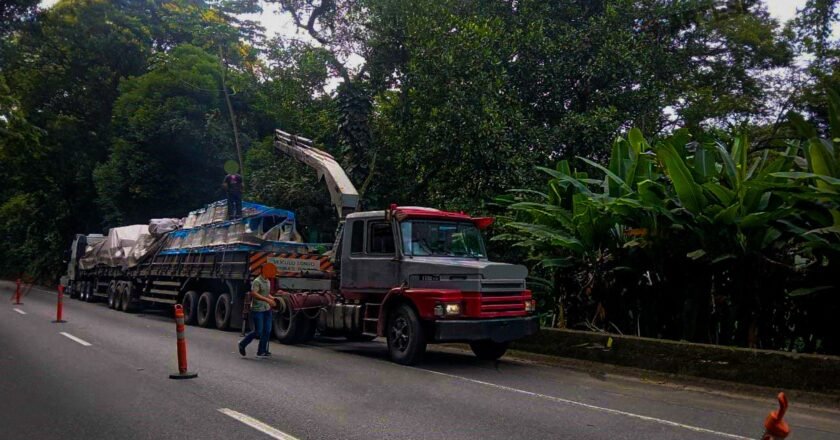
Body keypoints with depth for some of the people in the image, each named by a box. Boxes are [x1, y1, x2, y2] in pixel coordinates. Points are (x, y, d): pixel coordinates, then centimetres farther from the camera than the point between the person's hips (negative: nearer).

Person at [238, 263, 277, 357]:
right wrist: (267, 300, -32)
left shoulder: (267, 281, 13)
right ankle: (242, 344, 16)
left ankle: (262, 351, 14)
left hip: (267, 309, 8)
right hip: (257, 310, -8)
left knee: (267, 331, 5)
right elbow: (254, 294, -27)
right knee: (258, 331, -5)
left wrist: (272, 298, 7)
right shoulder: (257, 281, -14)